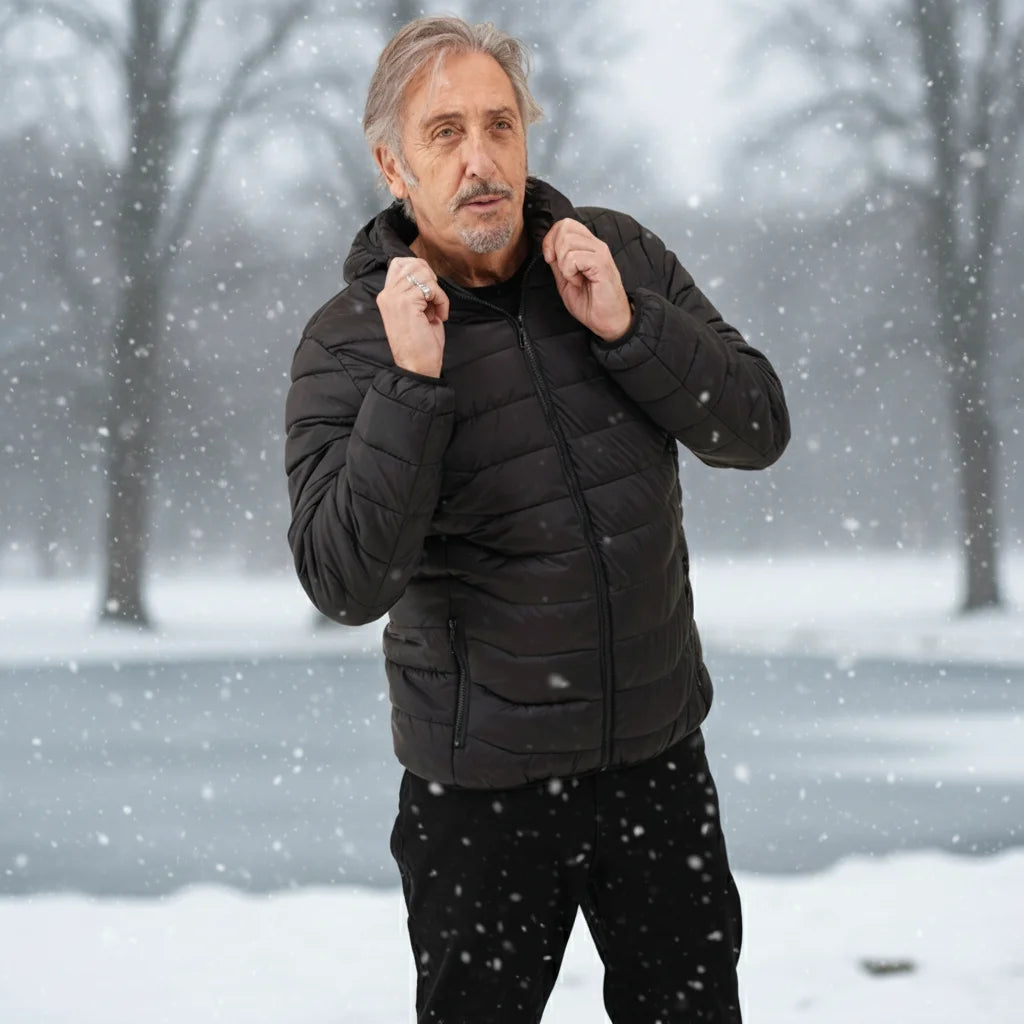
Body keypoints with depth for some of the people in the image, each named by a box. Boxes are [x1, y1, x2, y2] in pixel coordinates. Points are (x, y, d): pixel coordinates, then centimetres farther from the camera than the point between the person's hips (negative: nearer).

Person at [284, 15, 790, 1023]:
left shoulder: (619, 256, 0)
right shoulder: (346, 344, -11)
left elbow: (757, 429, -4)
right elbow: (345, 583, -20)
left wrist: (625, 326, -18)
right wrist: (412, 383, -28)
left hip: (658, 753, 3)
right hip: (482, 786, -3)